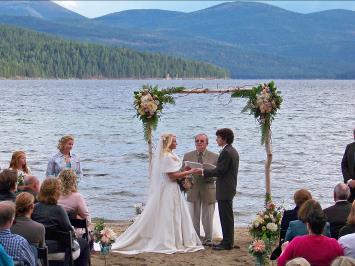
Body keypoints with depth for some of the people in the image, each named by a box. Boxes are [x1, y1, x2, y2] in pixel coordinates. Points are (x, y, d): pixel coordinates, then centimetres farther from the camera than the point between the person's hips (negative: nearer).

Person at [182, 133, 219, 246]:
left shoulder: (214, 157, 2)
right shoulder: (187, 156, 8)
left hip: (208, 190, -2)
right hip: (193, 190, 2)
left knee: (207, 218, 5)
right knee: (194, 217, 7)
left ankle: (208, 240, 15)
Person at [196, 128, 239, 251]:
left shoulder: (226, 152, -18)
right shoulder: (233, 151, 15)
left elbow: (220, 171, -20)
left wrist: (203, 171, -14)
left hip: (224, 190, -11)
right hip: (230, 188, 11)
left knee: (226, 216, -5)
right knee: (227, 216, 15)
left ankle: (227, 243, -1)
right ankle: (228, 241, 22)